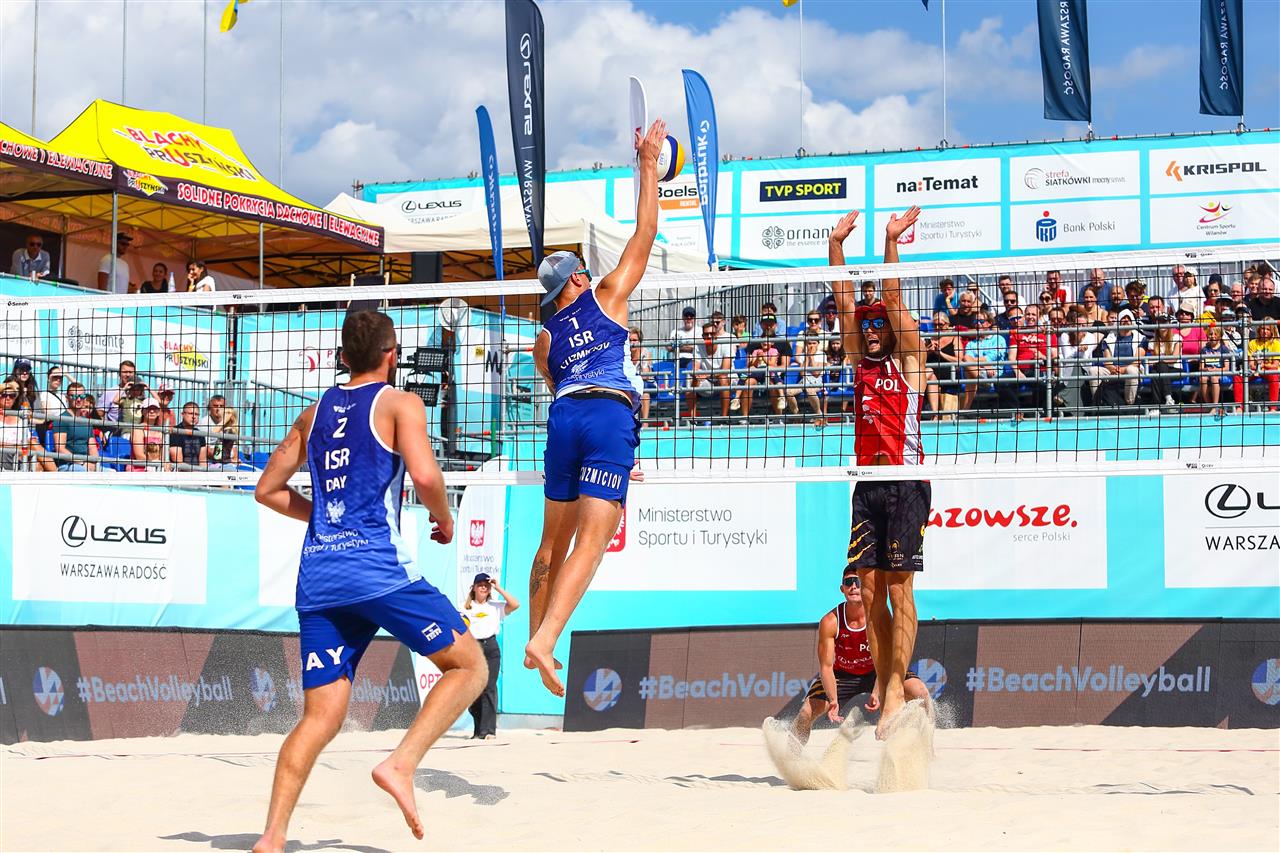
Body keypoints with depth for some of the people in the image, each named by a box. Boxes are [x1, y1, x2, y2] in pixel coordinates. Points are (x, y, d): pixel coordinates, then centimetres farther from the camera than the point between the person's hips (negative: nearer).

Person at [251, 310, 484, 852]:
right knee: (468, 666, 6)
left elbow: (267, 490, 23)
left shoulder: (314, 414, 19)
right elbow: (424, 474, -13)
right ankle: (401, 764, -11)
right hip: (378, 569, -6)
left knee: (321, 716, 5)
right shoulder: (399, 403, 2)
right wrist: (444, 520, 5)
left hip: (316, 576, 6)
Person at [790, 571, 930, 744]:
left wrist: (877, 693, -42)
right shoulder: (830, 622, -23)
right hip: (842, 675, 0)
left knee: (920, 692, -22)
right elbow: (826, 666, -22)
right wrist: (833, 700, -37)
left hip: (875, 672, 0)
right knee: (807, 712, -17)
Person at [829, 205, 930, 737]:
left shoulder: (908, 359, 4)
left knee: (899, 589, -8)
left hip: (906, 483, -5)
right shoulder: (859, 361, 15)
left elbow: (894, 302, -5)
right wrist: (836, 244, 2)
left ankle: (896, 686, -12)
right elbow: (846, 301, 9)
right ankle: (882, 684, 6)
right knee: (870, 589, 2)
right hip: (867, 483, 5)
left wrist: (892, 241, -11)